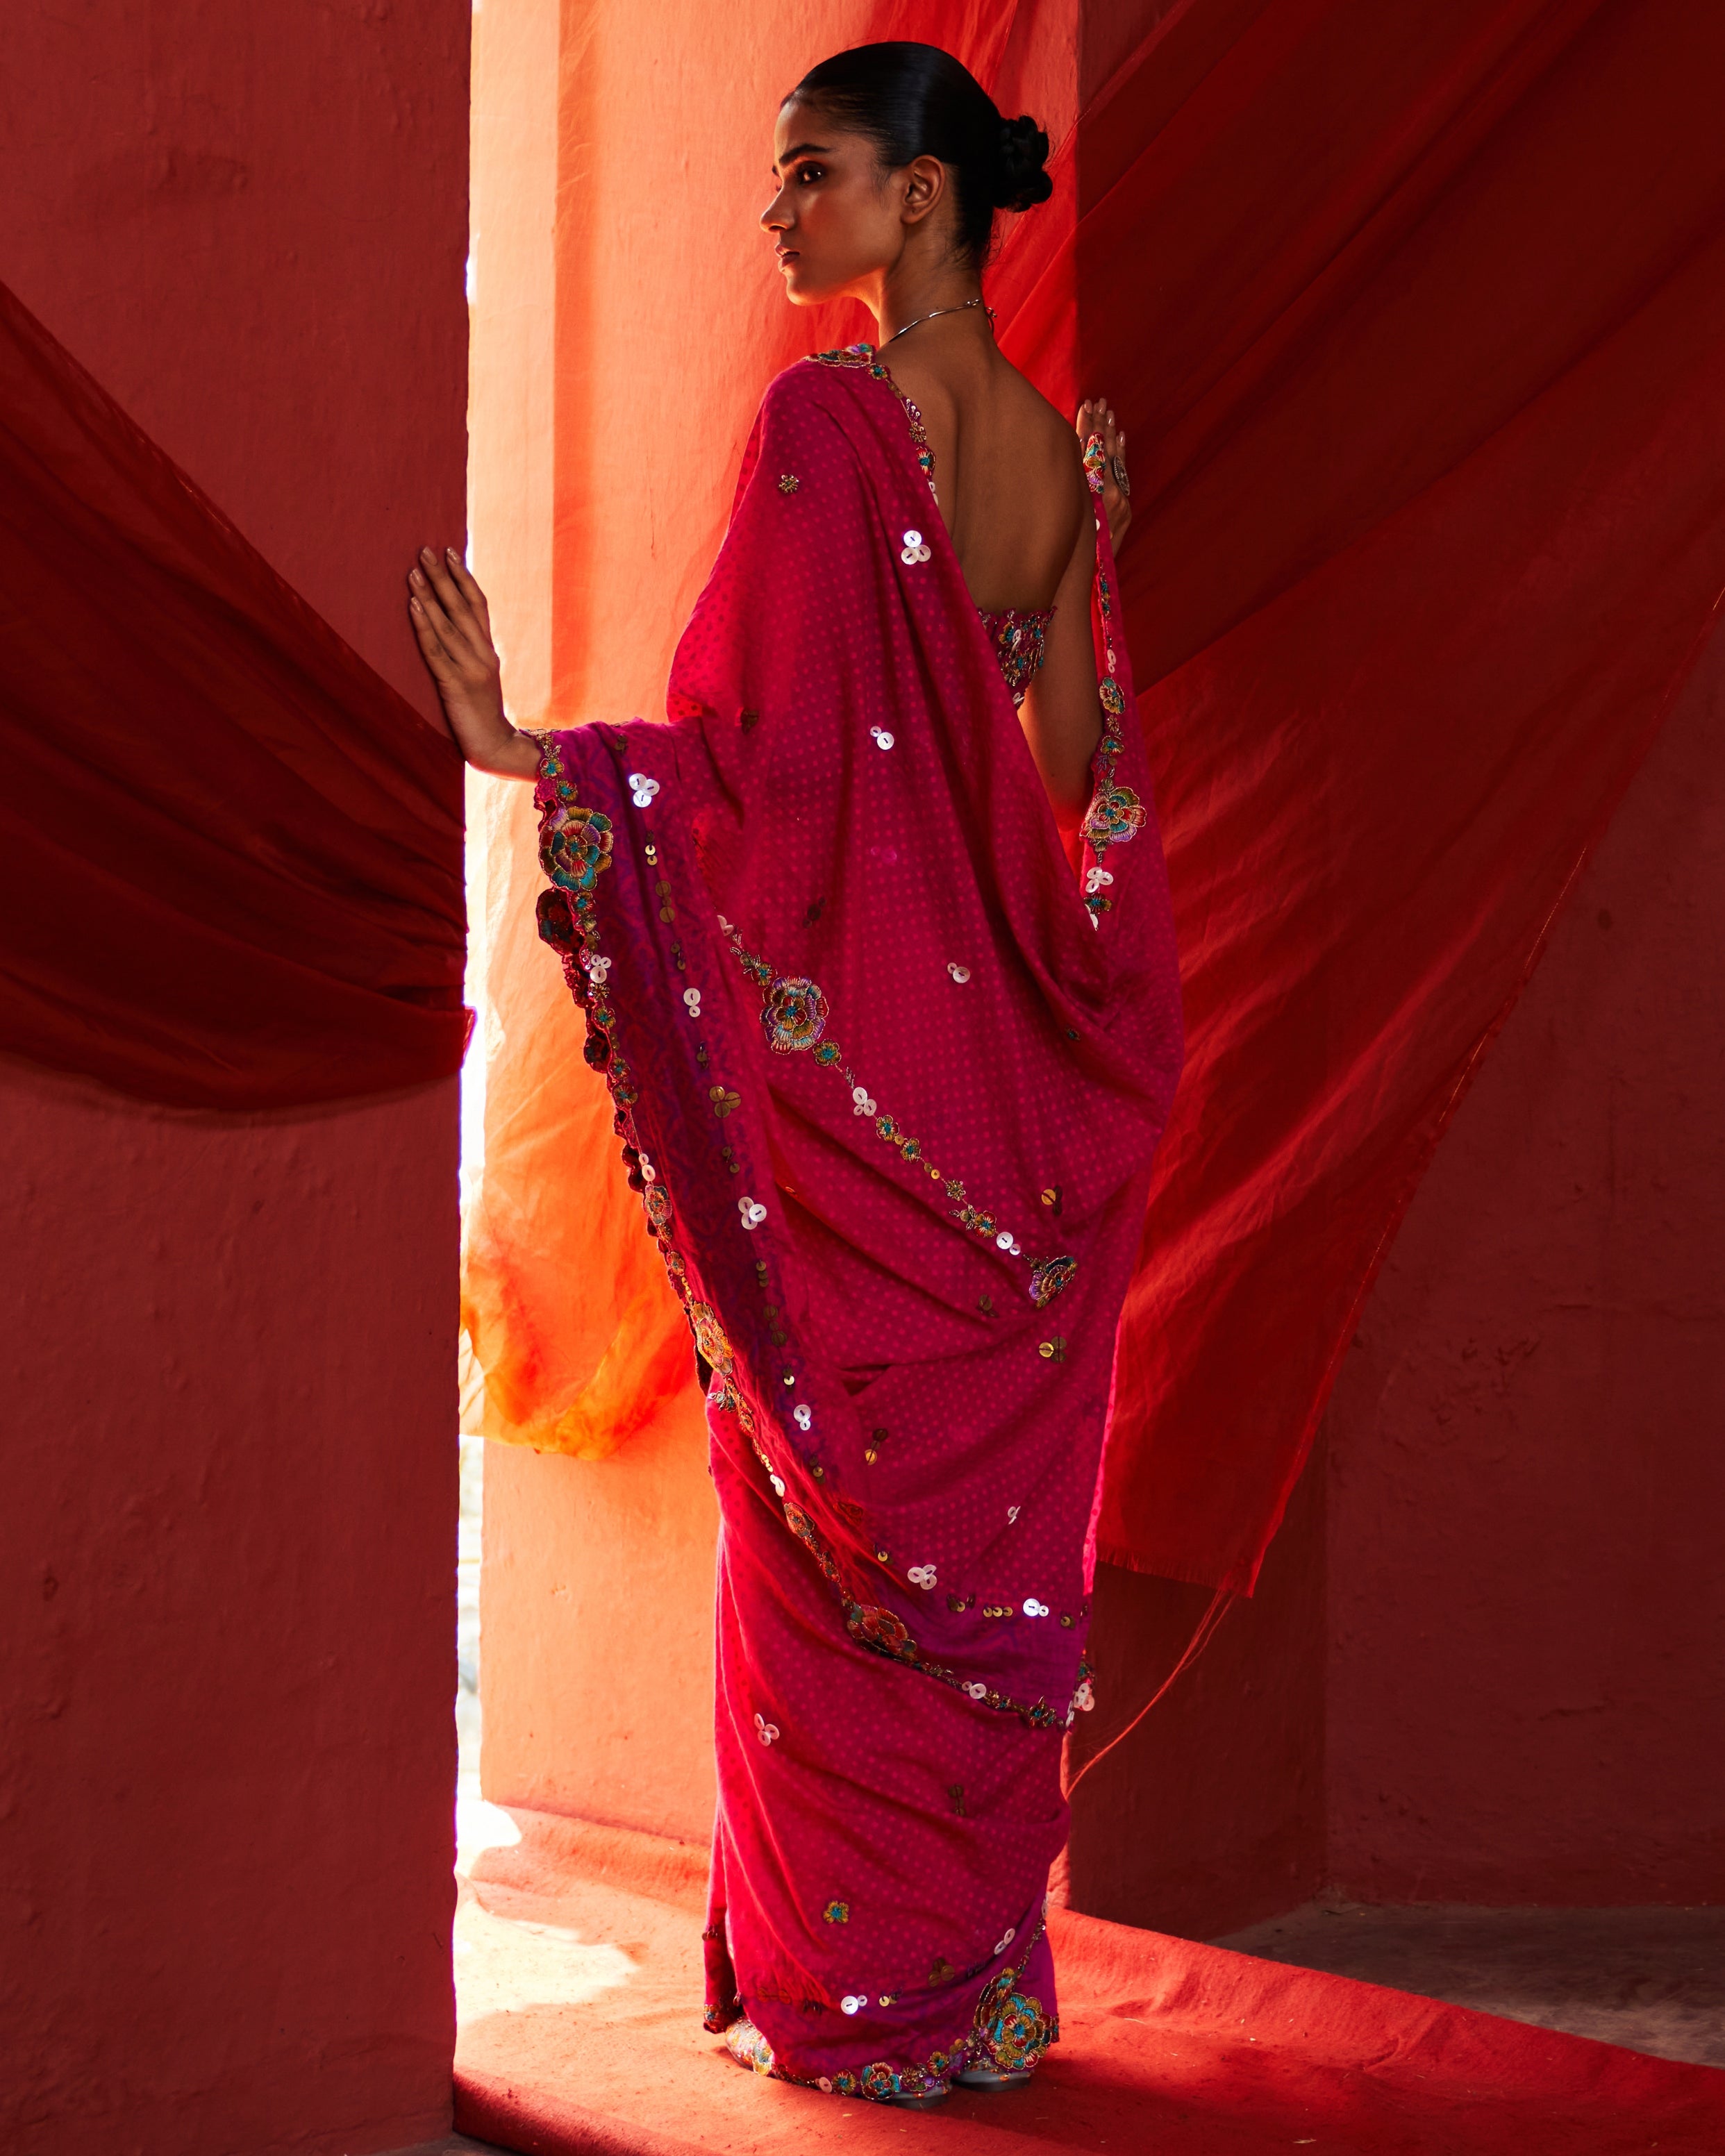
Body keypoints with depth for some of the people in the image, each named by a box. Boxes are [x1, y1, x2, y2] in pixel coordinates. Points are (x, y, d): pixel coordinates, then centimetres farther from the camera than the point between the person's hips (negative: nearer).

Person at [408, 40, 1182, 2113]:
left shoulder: (827, 419, -13)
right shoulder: (1052, 443, 7)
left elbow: (771, 746, -19)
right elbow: (1077, 766, 9)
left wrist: (528, 754, -21)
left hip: (844, 1028, -6)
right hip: (1011, 1056, 7)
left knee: (839, 1525, 3)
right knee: (993, 1516, 12)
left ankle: (860, 1986, 11)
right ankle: (986, 1970, 21)